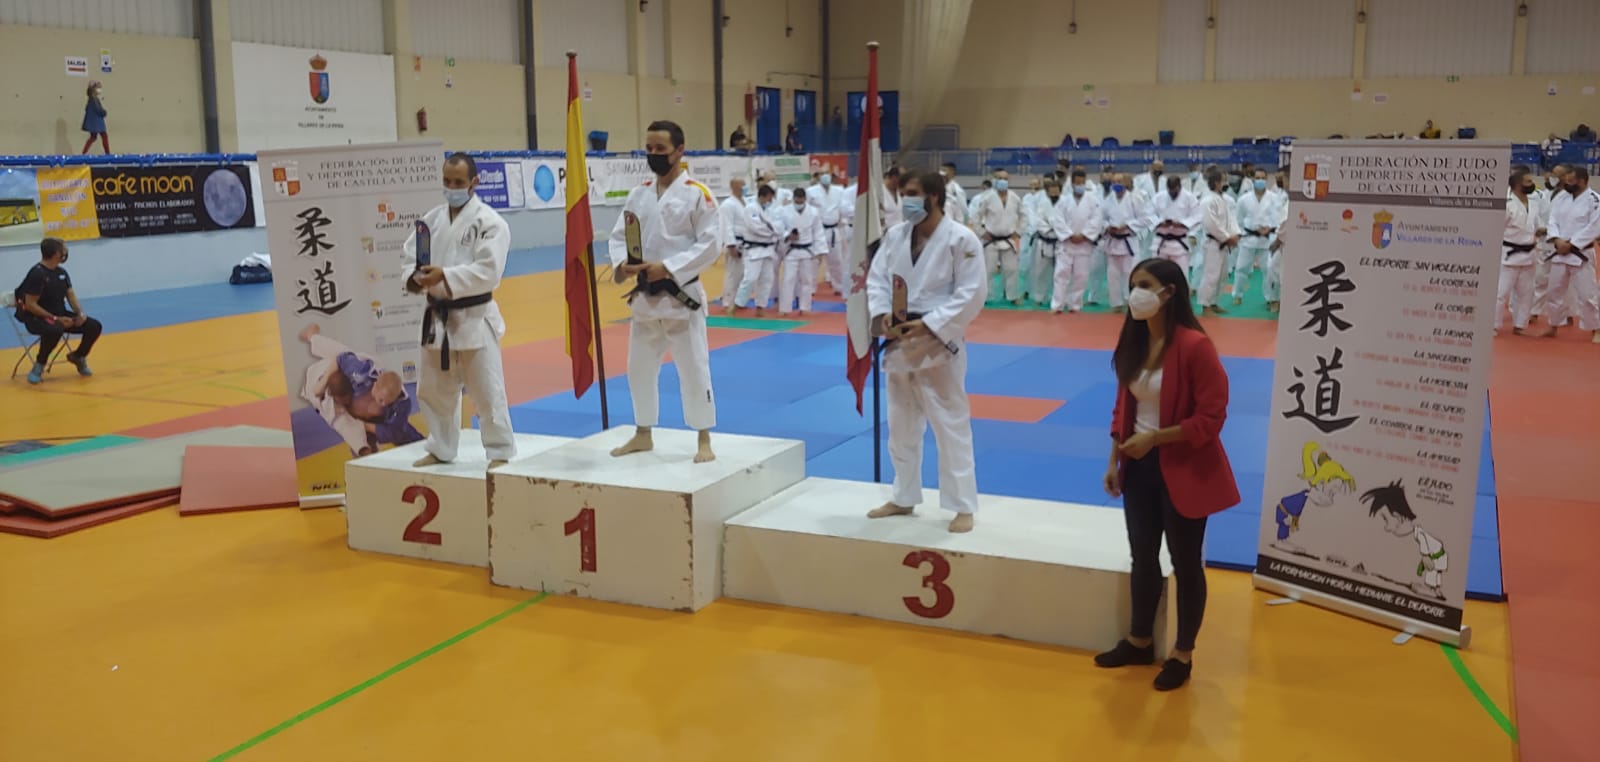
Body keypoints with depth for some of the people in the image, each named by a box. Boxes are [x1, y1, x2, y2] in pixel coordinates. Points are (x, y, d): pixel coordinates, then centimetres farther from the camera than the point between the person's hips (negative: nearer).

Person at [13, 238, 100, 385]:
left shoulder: (61, 272, 8)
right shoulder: (37, 274, -18)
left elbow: (71, 296, 8)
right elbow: (30, 305, -20)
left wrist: (80, 313, -13)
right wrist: (55, 319, -25)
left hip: (60, 315, 8)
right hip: (37, 318, -7)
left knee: (94, 326, -9)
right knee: (55, 330, -41)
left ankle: (78, 356, 18)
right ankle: (39, 365, -17)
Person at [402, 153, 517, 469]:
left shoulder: (490, 222, -11)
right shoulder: (432, 219, 8)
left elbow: (488, 271, -20)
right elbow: (408, 255, 9)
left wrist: (445, 276, -28)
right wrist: (414, 277, -13)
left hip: (474, 318, -6)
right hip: (438, 317, 7)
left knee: (487, 391, -1)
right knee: (433, 390, 17)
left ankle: (500, 452, 12)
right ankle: (440, 450, 33)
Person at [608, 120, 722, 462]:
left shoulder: (697, 194, -9)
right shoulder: (638, 195, 8)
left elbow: (710, 244, -13)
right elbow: (619, 235, 10)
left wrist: (668, 268, -20)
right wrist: (622, 264, -12)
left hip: (680, 294, -6)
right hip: (643, 296, 6)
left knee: (694, 368, -2)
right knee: (639, 368, 15)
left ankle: (704, 441, 9)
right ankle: (643, 435, 31)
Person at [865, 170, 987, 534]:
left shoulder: (961, 239, -13)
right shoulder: (895, 235, 5)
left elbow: (971, 294, -15)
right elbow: (877, 278, 8)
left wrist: (928, 326, -21)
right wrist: (882, 314, -11)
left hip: (938, 345, -6)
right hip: (899, 343, 6)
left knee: (952, 426, -1)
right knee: (901, 426, 17)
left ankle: (962, 506, 10)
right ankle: (903, 498, 32)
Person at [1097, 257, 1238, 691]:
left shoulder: (1195, 346, -20)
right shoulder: (1134, 341, 3)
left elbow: (1211, 418, -19)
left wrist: (1155, 438, -22)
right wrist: (1115, 461, 7)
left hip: (1183, 472, -7)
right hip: (1139, 468, 7)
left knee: (1185, 563, 10)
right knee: (1143, 558, 19)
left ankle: (1183, 655, 27)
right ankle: (1139, 642, 37)